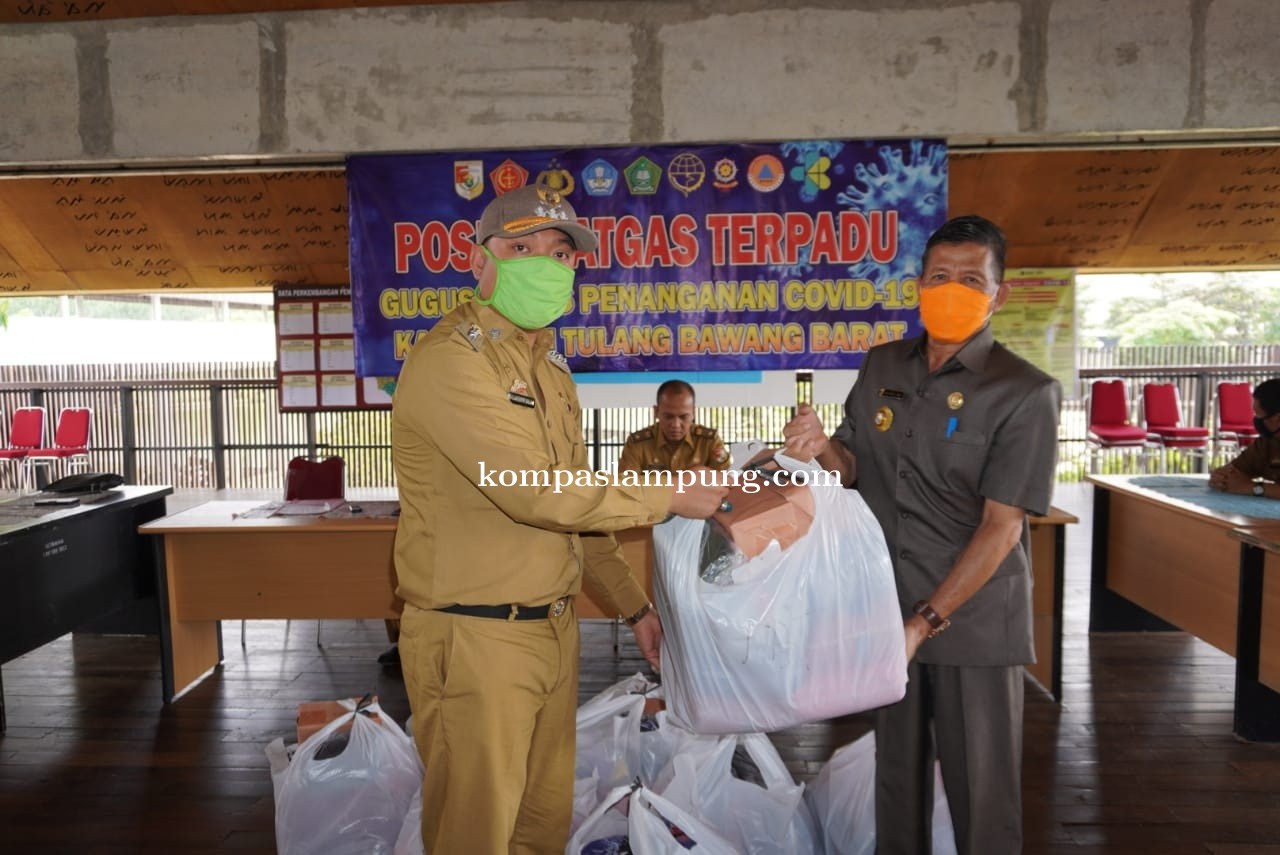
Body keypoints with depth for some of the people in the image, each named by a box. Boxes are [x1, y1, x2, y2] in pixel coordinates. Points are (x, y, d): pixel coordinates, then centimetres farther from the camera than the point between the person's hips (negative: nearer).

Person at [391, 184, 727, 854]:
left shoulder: (548, 367, 13)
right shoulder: (450, 359, -15)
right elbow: (535, 493, -24)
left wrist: (633, 605, 16)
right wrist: (670, 497, -14)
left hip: (553, 628, 8)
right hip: (474, 637, -8)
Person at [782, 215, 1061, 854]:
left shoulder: (1026, 394, -11)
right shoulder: (881, 367, 4)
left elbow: (1001, 527, -15)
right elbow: (855, 469, 10)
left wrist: (926, 623, -17)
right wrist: (824, 448, -14)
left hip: (973, 622, -4)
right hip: (885, 609, 4)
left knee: (980, 786, 10)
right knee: (895, 773, 18)